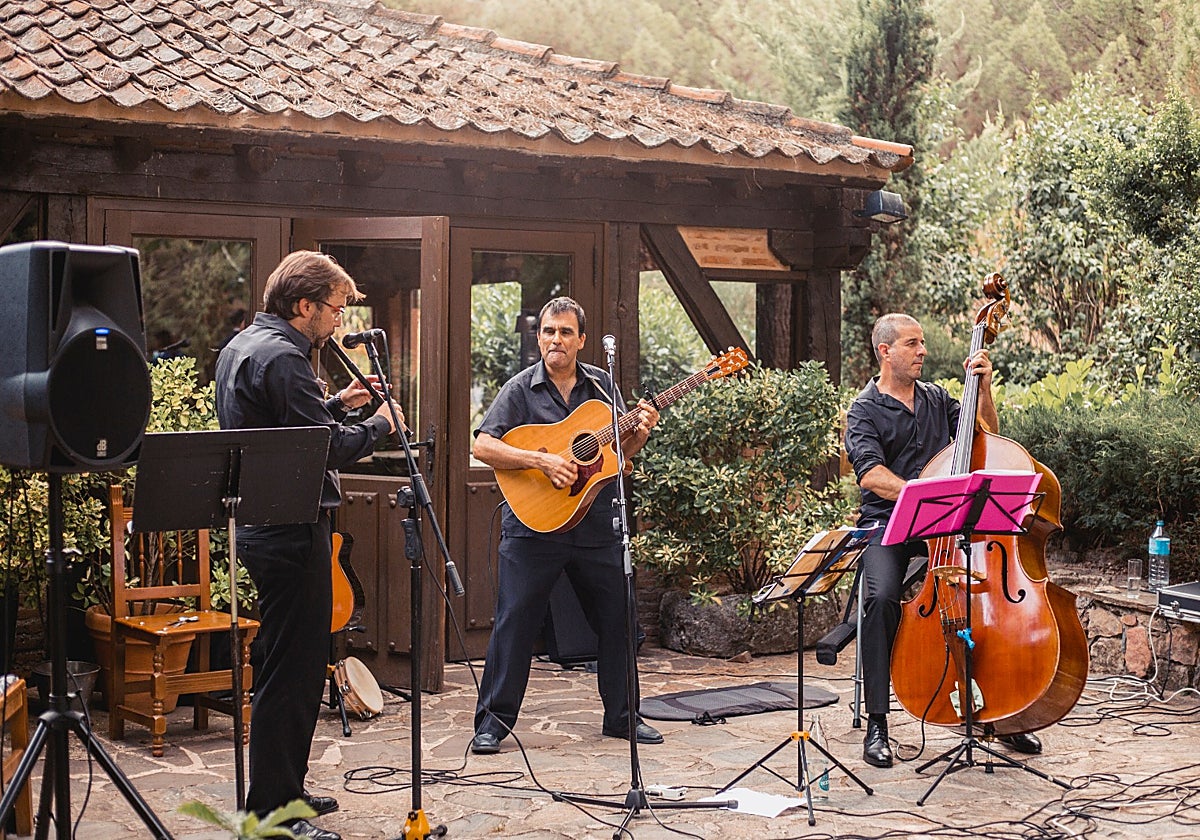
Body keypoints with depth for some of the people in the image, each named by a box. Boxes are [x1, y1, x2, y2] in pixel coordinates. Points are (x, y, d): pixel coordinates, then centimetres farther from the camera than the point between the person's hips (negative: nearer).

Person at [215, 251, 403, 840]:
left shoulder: (241, 346, 15)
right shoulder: (282, 358, -18)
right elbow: (328, 448, -20)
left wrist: (337, 404, 16)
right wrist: (380, 424, -4)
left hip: (261, 524, 11)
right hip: (291, 532, -11)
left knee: (291, 666, 19)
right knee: (291, 672, -6)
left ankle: (283, 792, 28)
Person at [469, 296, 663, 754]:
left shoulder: (601, 384, 9)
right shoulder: (520, 389, -3)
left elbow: (619, 452, 15)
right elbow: (483, 446, -13)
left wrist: (639, 433, -7)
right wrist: (542, 460, -22)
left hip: (596, 525, 4)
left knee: (616, 618, 9)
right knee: (514, 621, -3)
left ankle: (621, 715, 24)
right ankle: (494, 720, 8)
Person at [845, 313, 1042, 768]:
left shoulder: (937, 398, 17)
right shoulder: (864, 410, 1)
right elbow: (870, 474, -16)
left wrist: (983, 387, 1)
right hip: (887, 525, -4)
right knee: (881, 597, -32)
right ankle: (876, 725, -22)